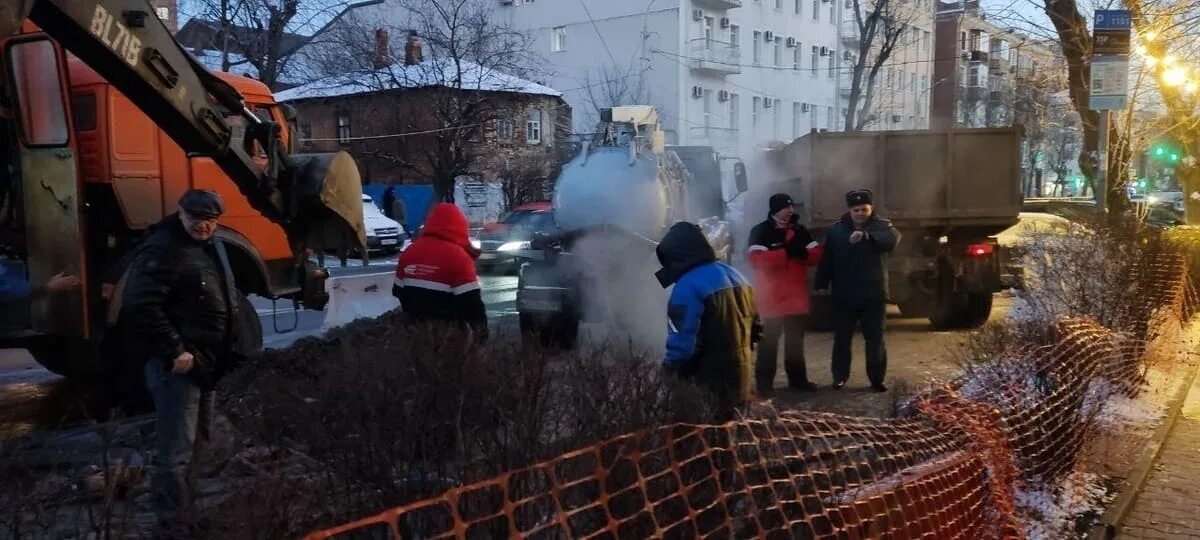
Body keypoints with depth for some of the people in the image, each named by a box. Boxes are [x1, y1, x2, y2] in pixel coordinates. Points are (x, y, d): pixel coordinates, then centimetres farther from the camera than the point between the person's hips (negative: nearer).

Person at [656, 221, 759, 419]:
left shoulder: (688, 286, -20)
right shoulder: (734, 275, 9)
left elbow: (683, 340, -22)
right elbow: (754, 323, 15)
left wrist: (668, 369, -9)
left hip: (710, 380, -8)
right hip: (740, 371, 9)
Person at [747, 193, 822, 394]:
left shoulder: (799, 230, 9)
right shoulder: (760, 232, -9)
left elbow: (817, 254, 5)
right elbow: (756, 259, -23)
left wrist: (802, 252, -17)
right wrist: (786, 252, -25)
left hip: (796, 296, 6)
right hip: (772, 298, -6)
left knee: (796, 341, 15)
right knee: (769, 342, -1)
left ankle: (797, 378, 25)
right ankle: (764, 382, 5)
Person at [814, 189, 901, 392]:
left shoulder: (881, 225, -2)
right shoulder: (835, 230, 3)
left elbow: (893, 237, -27)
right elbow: (826, 261, 5)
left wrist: (866, 236, -45)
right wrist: (821, 286, -2)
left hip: (874, 295, -1)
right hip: (844, 296, 1)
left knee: (875, 339, 5)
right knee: (842, 339, 9)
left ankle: (877, 379, 14)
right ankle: (839, 377, 21)